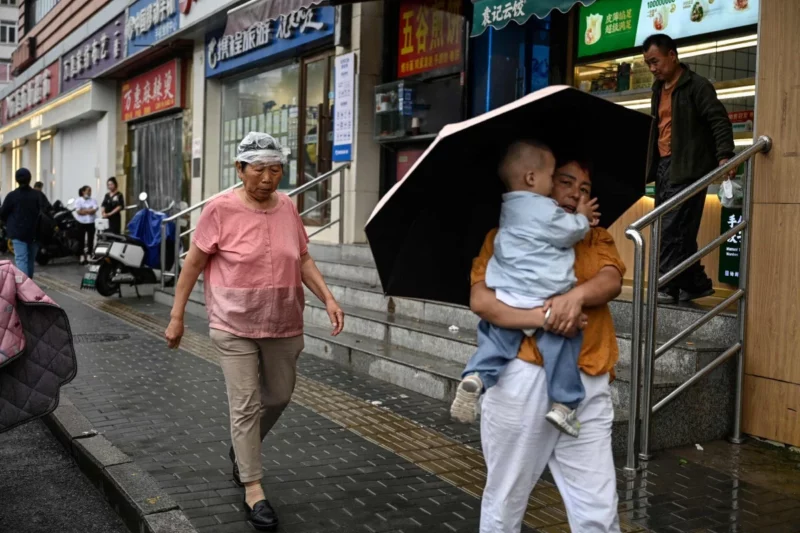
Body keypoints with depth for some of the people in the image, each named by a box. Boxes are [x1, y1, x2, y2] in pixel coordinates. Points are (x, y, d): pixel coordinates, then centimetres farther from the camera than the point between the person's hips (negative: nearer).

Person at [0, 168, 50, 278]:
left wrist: (10, 224, 19)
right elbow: (47, 212, -1)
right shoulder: (38, 195, 1)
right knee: (30, 259, 16)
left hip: (18, 232, -3)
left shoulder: (12, 195, -5)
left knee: (21, 260, -8)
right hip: (34, 232, 3)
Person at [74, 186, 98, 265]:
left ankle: (89, 256, 9)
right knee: (82, 240, 2)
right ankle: (82, 257, 6)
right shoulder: (78, 200, -1)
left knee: (90, 240, 3)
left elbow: (94, 210, -8)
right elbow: (79, 212, -10)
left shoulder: (93, 200, 5)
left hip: (91, 223, 2)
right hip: (81, 223, -2)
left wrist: (84, 211, -13)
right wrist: (89, 210, -12)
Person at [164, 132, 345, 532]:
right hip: (235, 326, -5)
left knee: (278, 397, 17)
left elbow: (303, 260, 7)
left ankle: (242, 450, 44)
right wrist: (177, 316, -4)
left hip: (283, 325, 5)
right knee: (246, 405, -2)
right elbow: (193, 265, -5)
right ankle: (253, 490, 10)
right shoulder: (220, 210, -11)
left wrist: (328, 298, -6)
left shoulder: (288, 208, 2)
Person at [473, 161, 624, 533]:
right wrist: (544, 317, -18)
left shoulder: (598, 239, 18)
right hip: (522, 378, -2)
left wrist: (577, 295, -23)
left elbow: (611, 282, -2)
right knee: (505, 502, 9)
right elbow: (480, 300, -8)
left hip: (587, 385, 3)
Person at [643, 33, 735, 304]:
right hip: (663, 167, 8)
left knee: (673, 229, -10)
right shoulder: (659, 88, 17)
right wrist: (648, 165, 20)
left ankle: (667, 287, -6)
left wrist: (724, 156, -27)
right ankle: (696, 283, 18)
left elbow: (719, 120, -14)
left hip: (687, 167, -8)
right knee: (677, 230, 9)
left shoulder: (697, 85, -7)